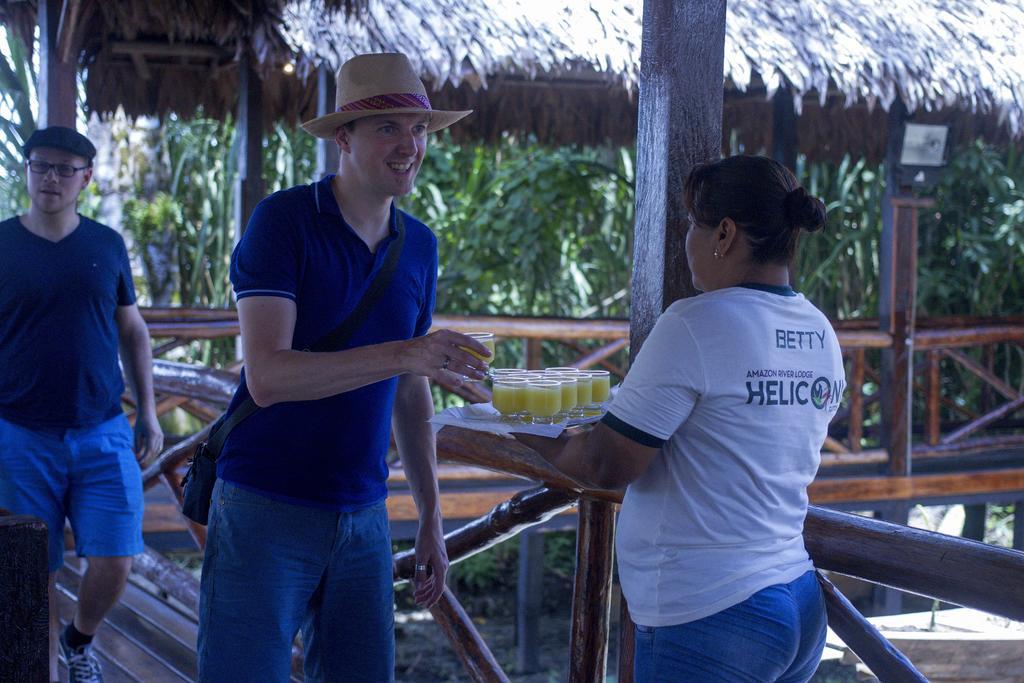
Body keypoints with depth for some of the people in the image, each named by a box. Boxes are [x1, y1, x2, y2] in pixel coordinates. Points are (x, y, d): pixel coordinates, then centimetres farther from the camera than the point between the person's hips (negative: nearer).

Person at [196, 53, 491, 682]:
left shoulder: (419, 246, 7)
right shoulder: (283, 221, -12)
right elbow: (267, 377, -23)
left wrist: (431, 517, 14)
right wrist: (402, 355, -33)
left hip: (363, 517, 5)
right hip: (264, 510, -5)